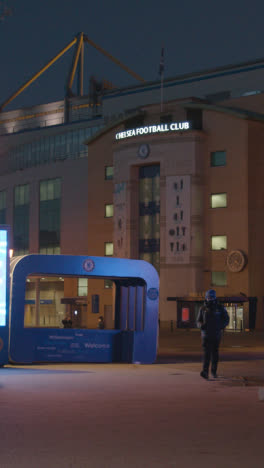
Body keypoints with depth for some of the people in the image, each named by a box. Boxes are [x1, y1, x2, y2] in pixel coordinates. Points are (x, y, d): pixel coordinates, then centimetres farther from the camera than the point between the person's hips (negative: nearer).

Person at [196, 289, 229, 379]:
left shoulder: (220, 308, -3)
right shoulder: (203, 309, 1)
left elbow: (226, 320, 1)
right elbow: (198, 321, 6)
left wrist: (221, 326, -19)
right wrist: (201, 325, -18)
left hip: (216, 335, 0)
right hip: (206, 335, 0)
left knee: (215, 353, 9)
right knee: (206, 353, -12)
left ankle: (214, 371, 28)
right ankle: (205, 372, -21)